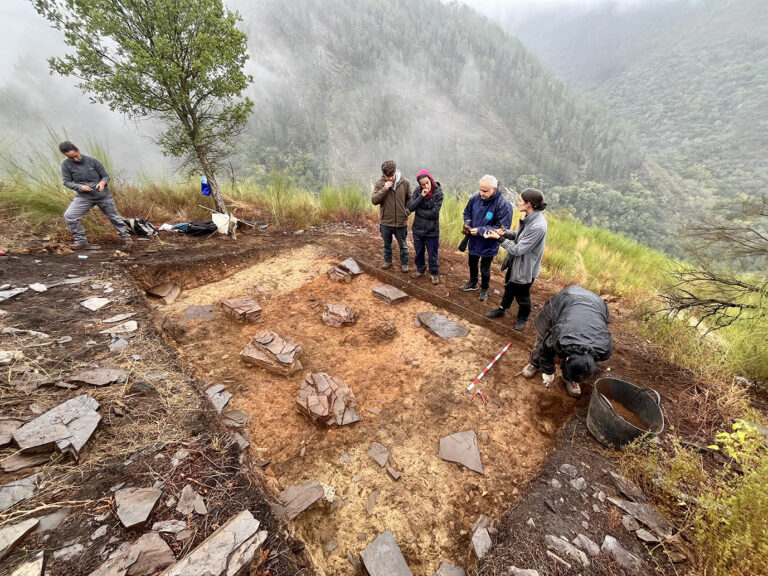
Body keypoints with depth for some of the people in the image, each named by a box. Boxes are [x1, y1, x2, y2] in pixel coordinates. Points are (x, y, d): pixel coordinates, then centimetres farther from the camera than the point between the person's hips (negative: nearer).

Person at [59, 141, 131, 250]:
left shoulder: (92, 161, -9)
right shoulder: (66, 164, -6)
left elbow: (106, 176, -2)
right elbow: (66, 182, -1)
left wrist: (102, 183, -24)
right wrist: (80, 187, -20)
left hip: (103, 195, -1)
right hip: (84, 197, 1)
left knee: (113, 216, 9)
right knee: (69, 216, -14)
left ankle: (125, 236, 29)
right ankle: (81, 241, -3)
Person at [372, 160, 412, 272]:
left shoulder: (405, 183, -6)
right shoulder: (379, 183, -7)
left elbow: (409, 199, 7)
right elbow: (374, 200, -15)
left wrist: (407, 210, -3)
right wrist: (384, 189, -23)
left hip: (401, 222, 0)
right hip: (385, 221, 1)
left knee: (403, 245, 13)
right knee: (387, 244, 19)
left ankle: (404, 263, 32)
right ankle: (388, 261, 39)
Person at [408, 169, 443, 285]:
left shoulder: (438, 193, -13)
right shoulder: (418, 191, -4)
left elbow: (434, 213, -19)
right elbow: (410, 207, -13)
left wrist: (418, 210, -11)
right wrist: (421, 196, -23)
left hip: (431, 230, -3)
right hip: (418, 229, 4)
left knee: (432, 254, 9)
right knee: (418, 252, 19)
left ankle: (434, 273, 29)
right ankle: (420, 270, 40)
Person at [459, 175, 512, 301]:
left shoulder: (503, 205, -25)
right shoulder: (476, 198, -11)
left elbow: (502, 228, -24)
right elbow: (467, 212, 8)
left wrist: (480, 230, -28)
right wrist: (467, 223, -13)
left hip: (488, 245, -5)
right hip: (473, 241, 5)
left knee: (485, 269, 14)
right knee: (472, 264, 25)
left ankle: (484, 289, 40)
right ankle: (473, 283, 51)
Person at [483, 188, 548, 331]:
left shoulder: (538, 226, -33)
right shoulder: (530, 218, -5)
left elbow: (518, 250, -29)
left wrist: (499, 238, -25)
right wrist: (505, 233, -10)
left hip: (525, 268, -8)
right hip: (515, 262, 8)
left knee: (522, 295, 16)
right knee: (509, 288, 27)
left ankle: (522, 318, 42)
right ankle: (501, 310, 50)